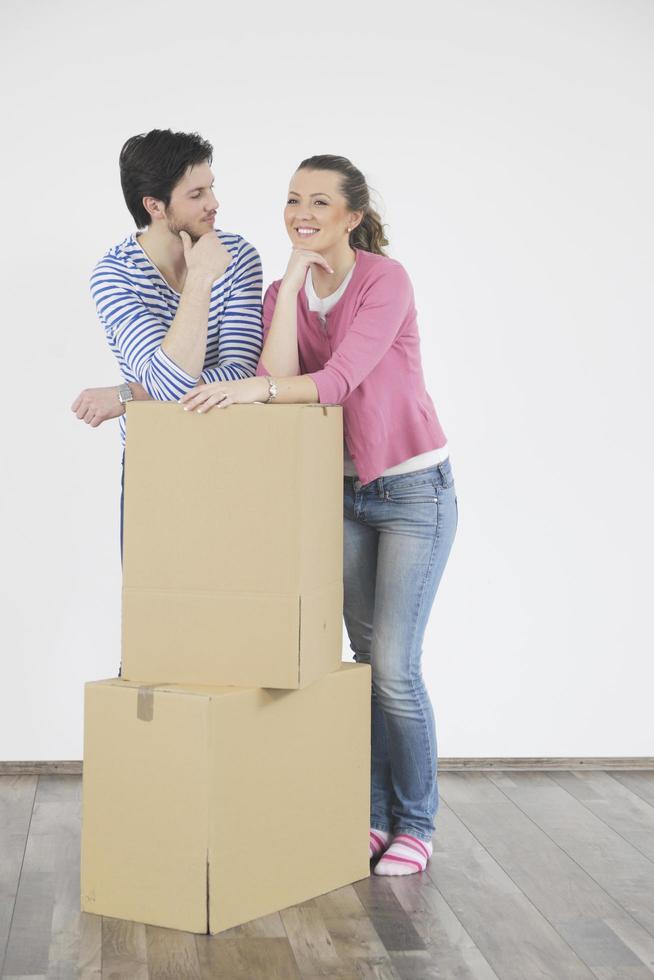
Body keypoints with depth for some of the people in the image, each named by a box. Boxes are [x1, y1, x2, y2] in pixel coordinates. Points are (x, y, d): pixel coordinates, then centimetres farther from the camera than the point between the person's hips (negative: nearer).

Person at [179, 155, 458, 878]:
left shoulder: (385, 279, -16)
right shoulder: (283, 292, 2)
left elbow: (340, 379, -28)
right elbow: (279, 378, -17)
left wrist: (258, 388, -43)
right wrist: (296, 275, -17)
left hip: (413, 488, -6)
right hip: (343, 491, 6)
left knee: (394, 665, -6)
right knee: (365, 656, 10)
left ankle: (416, 824, 10)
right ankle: (376, 813, 20)